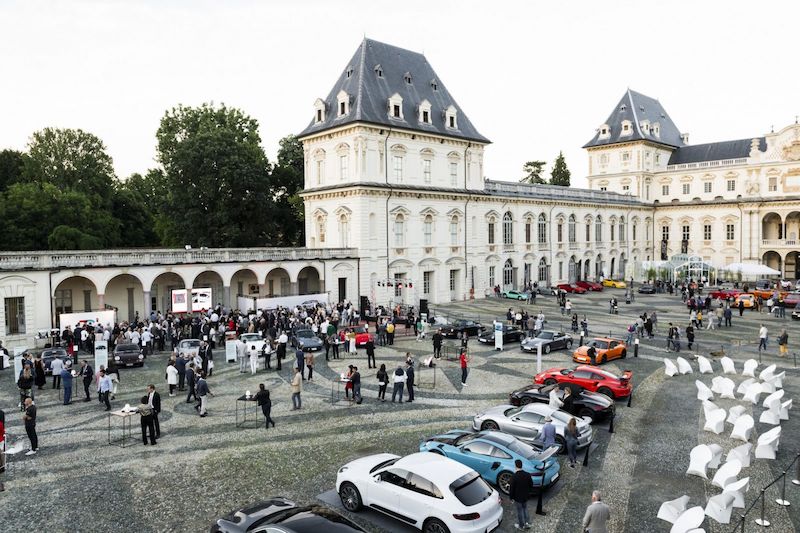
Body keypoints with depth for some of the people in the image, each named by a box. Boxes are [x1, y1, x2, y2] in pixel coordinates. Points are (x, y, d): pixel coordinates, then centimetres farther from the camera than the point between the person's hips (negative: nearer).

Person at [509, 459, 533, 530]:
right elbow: (531, 485, 0)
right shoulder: (527, 475, -14)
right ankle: (527, 523, 31)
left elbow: (512, 488, -19)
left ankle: (521, 525, 30)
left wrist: (511, 496, -3)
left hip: (518, 497, -4)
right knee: (525, 509, 26)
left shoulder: (514, 476, -28)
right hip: (525, 496, 4)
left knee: (520, 511, 15)